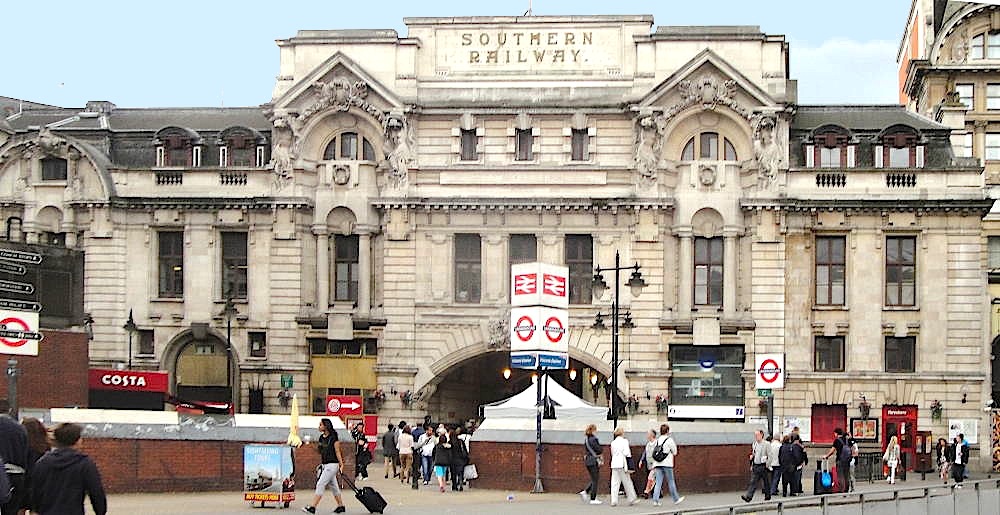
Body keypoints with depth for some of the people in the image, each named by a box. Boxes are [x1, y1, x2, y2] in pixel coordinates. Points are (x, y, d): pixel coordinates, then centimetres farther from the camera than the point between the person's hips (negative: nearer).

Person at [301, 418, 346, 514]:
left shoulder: (333, 438, -11)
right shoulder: (321, 437, 11)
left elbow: (337, 452, -10)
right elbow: (320, 451, 23)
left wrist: (341, 464, -11)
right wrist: (318, 446, 5)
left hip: (332, 464, -9)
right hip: (325, 464, 9)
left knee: (320, 484, -12)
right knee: (333, 486, 14)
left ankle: (312, 507, -14)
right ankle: (341, 506, 23)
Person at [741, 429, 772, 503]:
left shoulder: (766, 444, -8)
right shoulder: (754, 444, 12)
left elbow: (770, 456, -9)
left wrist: (767, 465, -12)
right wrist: (752, 465, 16)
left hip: (763, 466, -5)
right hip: (755, 466, 5)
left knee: (765, 482, 6)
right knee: (753, 481, -3)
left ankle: (768, 496, 21)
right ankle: (748, 496, -10)